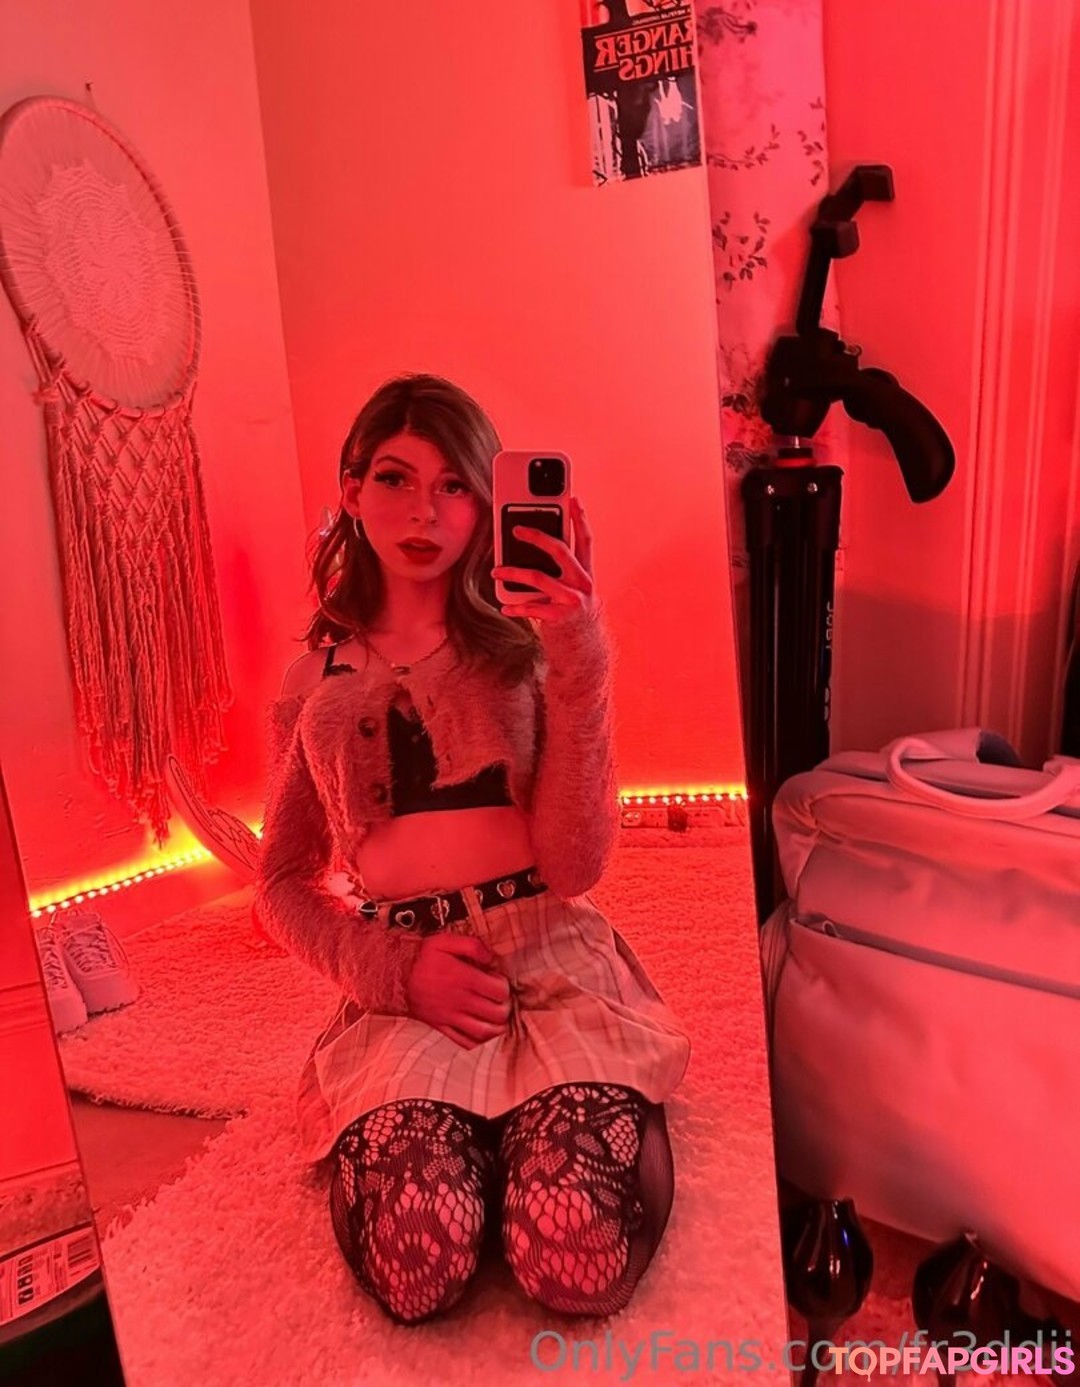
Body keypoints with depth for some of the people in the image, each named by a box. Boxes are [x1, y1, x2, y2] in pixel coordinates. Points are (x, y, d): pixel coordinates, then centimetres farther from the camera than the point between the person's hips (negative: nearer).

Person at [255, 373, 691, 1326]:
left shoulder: (526, 647, 2)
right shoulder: (316, 682, 9)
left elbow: (573, 865, -9)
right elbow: (283, 887, 11)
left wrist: (578, 659, -18)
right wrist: (398, 967, -8)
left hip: (555, 968, 0)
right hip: (403, 987, 1)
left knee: (582, 1265, -23)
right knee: (418, 1269, -25)